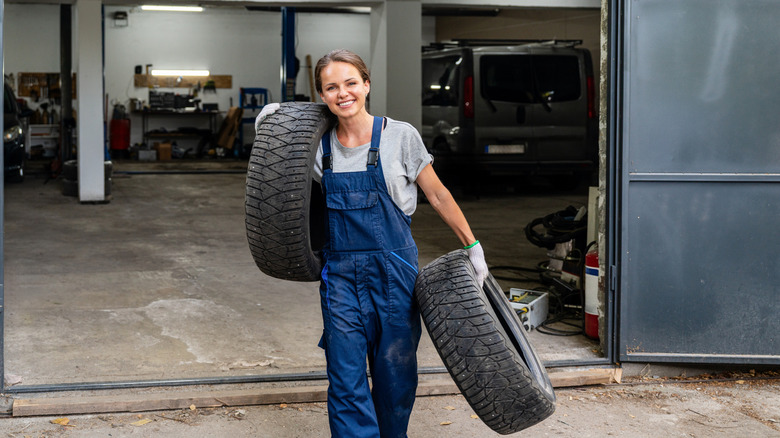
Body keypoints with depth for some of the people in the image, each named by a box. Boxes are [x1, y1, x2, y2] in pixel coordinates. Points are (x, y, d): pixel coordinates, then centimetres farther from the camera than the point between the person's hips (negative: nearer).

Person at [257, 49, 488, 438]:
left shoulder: (399, 136, -3)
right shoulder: (321, 147, 4)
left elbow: (437, 195, 4)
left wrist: (472, 246, 4)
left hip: (393, 268, -2)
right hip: (340, 273, 2)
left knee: (395, 371, 6)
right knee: (346, 380, -3)